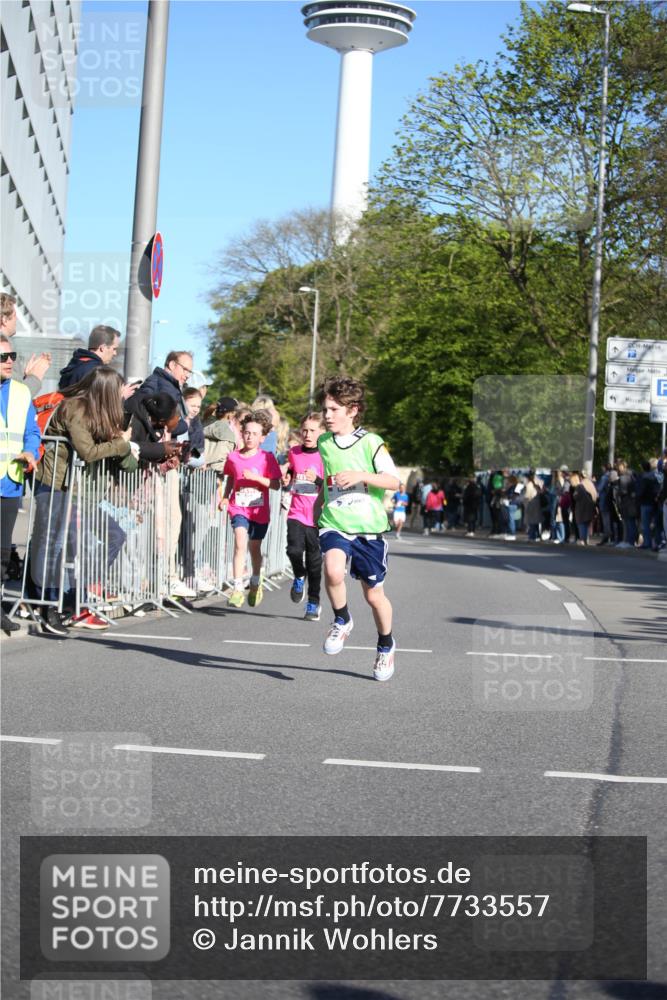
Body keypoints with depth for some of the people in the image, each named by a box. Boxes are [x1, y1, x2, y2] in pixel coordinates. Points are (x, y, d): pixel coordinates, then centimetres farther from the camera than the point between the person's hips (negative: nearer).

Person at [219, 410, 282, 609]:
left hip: (259, 510, 0)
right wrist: (225, 497, 4)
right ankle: (237, 589, -22)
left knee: (255, 548, 16)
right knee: (240, 543, -21)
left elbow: (275, 485, -9)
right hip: (238, 508, 0)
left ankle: (256, 583, 42)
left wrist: (255, 477, -22)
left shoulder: (267, 458, -6)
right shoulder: (233, 457, 0)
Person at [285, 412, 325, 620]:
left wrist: (317, 479, -21)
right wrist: (287, 477, 6)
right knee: (294, 550, -19)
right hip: (296, 513, 2)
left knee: (314, 560, 4)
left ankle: (314, 603, 19)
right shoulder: (293, 452, 7)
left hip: (317, 516, -2)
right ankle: (299, 576, 14)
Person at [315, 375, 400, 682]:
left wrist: (361, 475, -24)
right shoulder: (324, 443, 7)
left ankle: (386, 645, 33)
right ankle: (342, 620, -1)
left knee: (374, 594, 7)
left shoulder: (371, 443, -7)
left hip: (368, 527, -2)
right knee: (333, 571, -30)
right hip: (333, 525, 2)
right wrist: (320, 500, 24)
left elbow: (394, 481, -12)